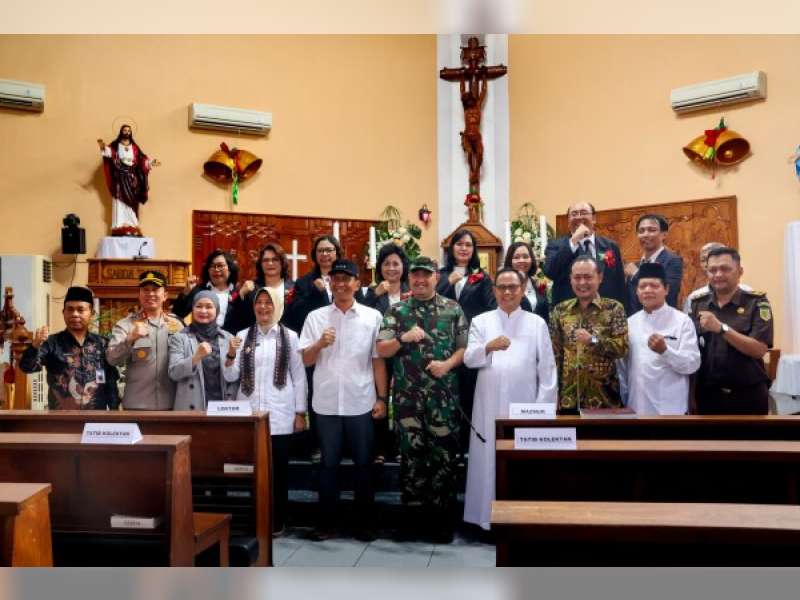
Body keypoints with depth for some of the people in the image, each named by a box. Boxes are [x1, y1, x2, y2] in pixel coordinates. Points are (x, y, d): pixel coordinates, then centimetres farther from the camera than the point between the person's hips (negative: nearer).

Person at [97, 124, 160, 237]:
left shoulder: (134, 147, 11)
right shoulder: (115, 145, 2)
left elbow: (142, 159, 8)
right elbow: (108, 152, -15)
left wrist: (151, 162, -7)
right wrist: (103, 147, -35)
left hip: (131, 178, 3)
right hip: (120, 177, -3)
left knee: (131, 203, 3)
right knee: (120, 203, -4)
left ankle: (132, 228, 4)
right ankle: (120, 228, -7)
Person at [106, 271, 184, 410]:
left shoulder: (176, 324, 8)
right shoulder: (125, 324, 2)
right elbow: (112, 359, -11)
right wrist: (130, 338, -26)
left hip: (171, 404, 2)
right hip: (136, 405, -2)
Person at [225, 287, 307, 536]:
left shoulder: (289, 336, 3)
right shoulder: (243, 336, 8)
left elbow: (299, 376, 3)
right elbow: (231, 377, 4)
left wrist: (300, 413, 0)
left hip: (280, 415, -1)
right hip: (249, 414, 2)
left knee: (278, 469, 5)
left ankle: (277, 521, 18)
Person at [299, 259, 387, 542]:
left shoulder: (373, 316, 2)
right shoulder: (315, 317, 4)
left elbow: (378, 360, 3)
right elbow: (306, 360, 3)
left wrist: (381, 397, -1)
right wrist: (320, 344, -16)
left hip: (361, 403, -1)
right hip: (326, 403, 1)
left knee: (363, 464, 9)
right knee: (329, 464, 11)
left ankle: (365, 522, 22)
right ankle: (326, 521, 23)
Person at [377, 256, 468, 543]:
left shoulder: (453, 309, 4)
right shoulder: (396, 311, 5)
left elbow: (464, 347, 4)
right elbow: (381, 350, 1)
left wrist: (448, 364, -14)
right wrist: (403, 338, -16)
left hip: (443, 394, -1)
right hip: (407, 395, 1)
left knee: (444, 454, 3)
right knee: (412, 453, 7)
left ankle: (442, 517, 15)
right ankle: (415, 513, 20)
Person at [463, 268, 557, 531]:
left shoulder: (537, 323, 6)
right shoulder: (481, 321, 7)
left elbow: (547, 368, 3)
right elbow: (469, 359, -5)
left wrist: (544, 407, -4)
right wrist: (488, 346, -26)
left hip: (524, 405, 0)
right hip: (490, 406, 1)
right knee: (490, 459, 4)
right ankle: (489, 514, 15)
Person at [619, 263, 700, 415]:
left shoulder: (682, 321, -4)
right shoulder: (630, 323, 8)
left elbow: (693, 364, -11)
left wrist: (665, 350, -25)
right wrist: (623, 400, 12)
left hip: (670, 409, -4)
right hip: (636, 407, 4)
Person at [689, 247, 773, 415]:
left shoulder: (757, 302, -5)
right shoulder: (697, 304, 5)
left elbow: (759, 349, -15)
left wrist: (721, 328, -25)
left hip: (748, 396, -3)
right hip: (707, 395, 3)